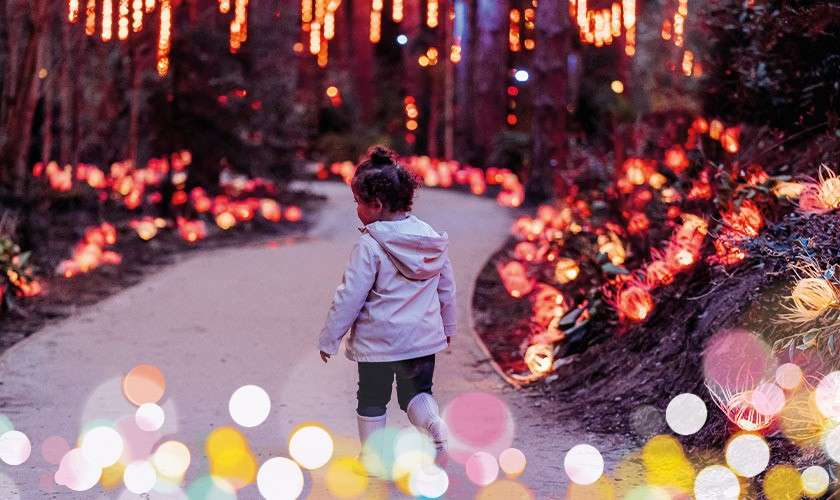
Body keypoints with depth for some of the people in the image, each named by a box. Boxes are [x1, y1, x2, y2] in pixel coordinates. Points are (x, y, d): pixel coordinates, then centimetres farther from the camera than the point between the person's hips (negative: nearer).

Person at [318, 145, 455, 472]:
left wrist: (328, 340, -5)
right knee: (417, 391, 17)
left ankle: (372, 457, 21)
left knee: (372, 399, 12)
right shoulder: (432, 239, 0)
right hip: (424, 336, 5)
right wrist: (447, 327, 25)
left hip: (378, 340, -4)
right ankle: (435, 427, -11)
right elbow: (447, 288, 10)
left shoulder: (369, 246, -18)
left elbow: (349, 297, -15)